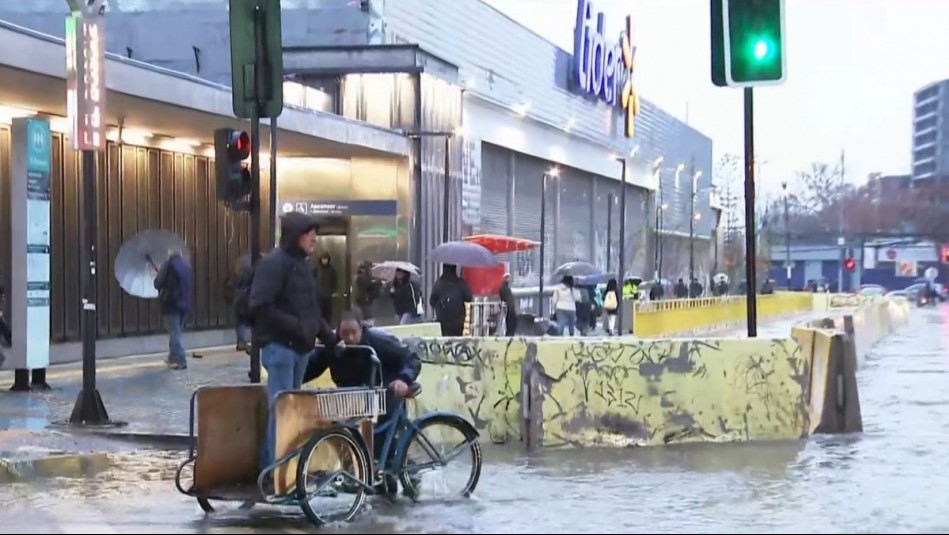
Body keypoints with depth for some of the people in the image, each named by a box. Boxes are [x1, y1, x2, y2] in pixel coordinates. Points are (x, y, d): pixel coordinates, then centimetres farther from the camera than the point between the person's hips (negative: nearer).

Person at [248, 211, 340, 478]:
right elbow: (260, 306, -20)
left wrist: (331, 338, 16)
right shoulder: (274, 263, -11)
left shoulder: (301, 264, 16)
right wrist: (295, 327, -21)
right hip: (279, 346, -9)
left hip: (300, 347, 9)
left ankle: (269, 463, 19)